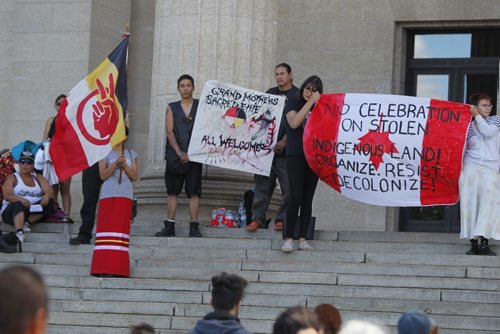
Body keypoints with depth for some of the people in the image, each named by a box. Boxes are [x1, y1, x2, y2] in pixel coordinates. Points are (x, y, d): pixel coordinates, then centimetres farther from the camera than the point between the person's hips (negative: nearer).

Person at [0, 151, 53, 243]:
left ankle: (27, 222, -28)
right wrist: (21, 199, -33)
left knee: (49, 202, -19)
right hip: (11, 211, -4)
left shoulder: (38, 178, 16)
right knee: (18, 205, -37)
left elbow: (49, 190, 0)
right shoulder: (12, 178, 5)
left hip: (34, 211, 4)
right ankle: (19, 232, -60)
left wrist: (46, 196, -27)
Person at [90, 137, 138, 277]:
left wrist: (124, 165, -6)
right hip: (108, 195, -1)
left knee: (121, 228, -5)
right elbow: (103, 175, -2)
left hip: (125, 196, 1)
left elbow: (135, 176, 8)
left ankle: (118, 268, -8)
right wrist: (116, 163, -13)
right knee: (106, 228, -7)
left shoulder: (131, 154, 16)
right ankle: (104, 267, -9)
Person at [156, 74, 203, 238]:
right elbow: (169, 132, 4)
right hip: (175, 155, 2)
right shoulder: (172, 108, 13)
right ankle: (169, 227, 3)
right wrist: (179, 152, -10)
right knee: (172, 191, 0)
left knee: (194, 191, -6)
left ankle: (194, 227, -6)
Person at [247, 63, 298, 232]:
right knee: (262, 183, 2)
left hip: (285, 148, -5)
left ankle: (282, 219, 4)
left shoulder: (297, 95, 1)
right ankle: (257, 218, 4)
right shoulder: (270, 93, 18)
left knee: (288, 185, -3)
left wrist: (284, 142, -16)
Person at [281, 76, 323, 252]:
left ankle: (302, 239, 4)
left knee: (308, 198, 2)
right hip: (296, 155, -4)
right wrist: (310, 103, -13)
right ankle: (288, 238, -12)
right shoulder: (293, 104, 5)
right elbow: (294, 123, -14)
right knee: (296, 196, -14)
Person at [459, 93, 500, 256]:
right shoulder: (468, 128, 12)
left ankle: (483, 242, -20)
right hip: (471, 168, 1)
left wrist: (477, 115, -1)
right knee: (470, 204, -6)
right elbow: (463, 151, 14)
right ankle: (473, 242, -4)